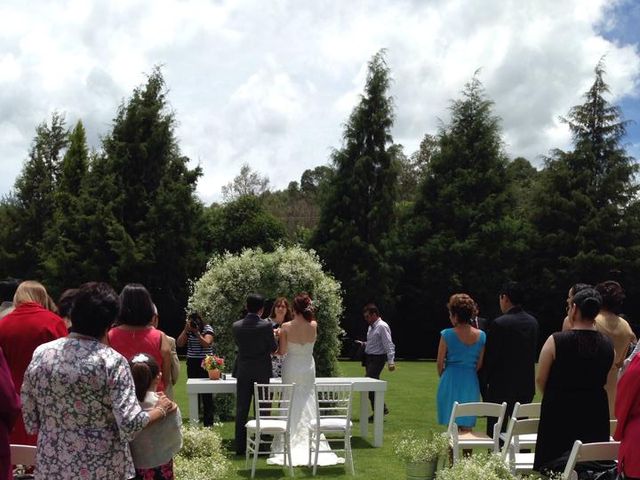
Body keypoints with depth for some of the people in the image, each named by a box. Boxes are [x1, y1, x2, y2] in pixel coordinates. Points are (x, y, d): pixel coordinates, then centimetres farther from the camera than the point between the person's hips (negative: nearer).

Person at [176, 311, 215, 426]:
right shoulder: (188, 330, 6)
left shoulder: (207, 328, -4)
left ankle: (208, 423, 0)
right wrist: (186, 329, -8)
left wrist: (197, 332, -18)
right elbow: (179, 343, -1)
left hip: (205, 362, -4)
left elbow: (206, 344, -16)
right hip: (192, 363, 4)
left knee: (206, 393, -5)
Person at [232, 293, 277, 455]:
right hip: (262, 372, -2)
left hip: (243, 372, 2)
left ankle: (240, 446, 9)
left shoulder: (236, 326, -5)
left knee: (241, 411, 7)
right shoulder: (266, 326, -13)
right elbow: (274, 348, -5)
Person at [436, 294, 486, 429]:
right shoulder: (481, 336, 0)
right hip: (471, 382, 3)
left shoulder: (447, 334, -10)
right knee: (467, 426, 12)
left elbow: (440, 363, -3)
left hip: (451, 382, -3)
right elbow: (480, 364, 6)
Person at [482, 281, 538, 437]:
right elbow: (533, 353, 10)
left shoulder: (499, 324, -16)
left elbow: (490, 356, -12)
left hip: (501, 388, -6)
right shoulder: (533, 322, 5)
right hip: (526, 385, 6)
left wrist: (485, 381, 1)